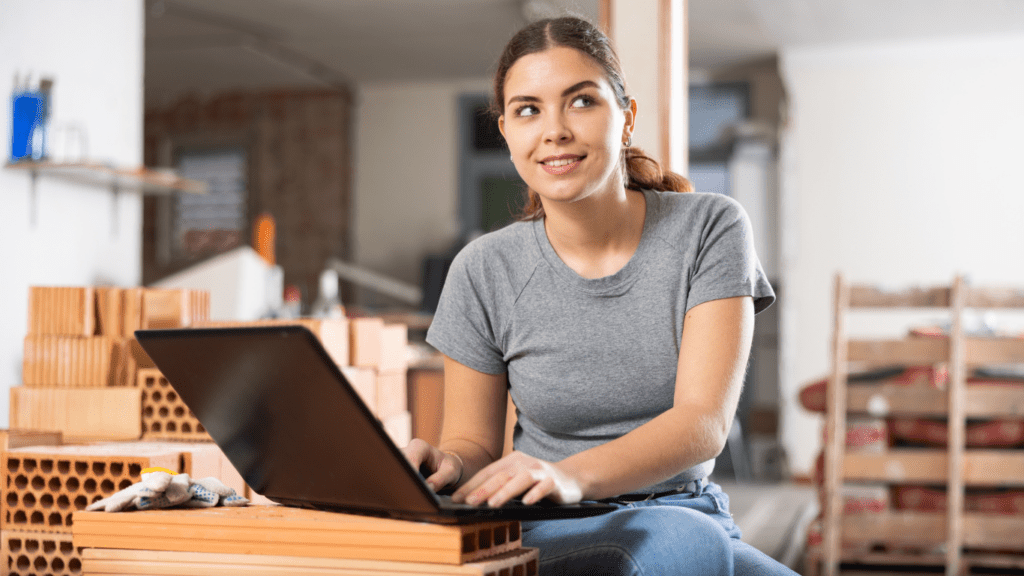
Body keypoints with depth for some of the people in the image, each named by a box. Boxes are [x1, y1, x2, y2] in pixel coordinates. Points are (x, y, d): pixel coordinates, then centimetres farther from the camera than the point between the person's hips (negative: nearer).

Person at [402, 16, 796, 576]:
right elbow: (475, 444, 7)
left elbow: (704, 423, -14)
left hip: (686, 507, 2)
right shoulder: (484, 272, -2)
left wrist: (573, 474, -34)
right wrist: (447, 466, -20)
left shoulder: (709, 228, -4)